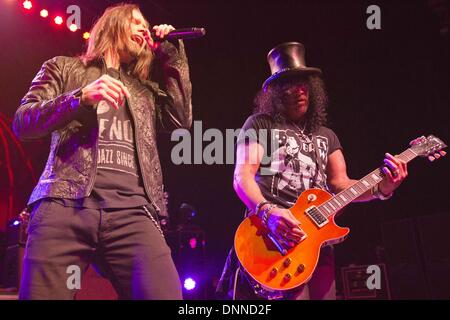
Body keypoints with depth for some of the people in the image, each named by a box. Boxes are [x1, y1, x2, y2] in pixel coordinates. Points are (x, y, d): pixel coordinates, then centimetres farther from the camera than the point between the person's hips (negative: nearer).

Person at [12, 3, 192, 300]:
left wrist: (173, 54, 20)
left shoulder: (146, 87, 31)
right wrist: (82, 96, -7)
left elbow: (182, 120, 15)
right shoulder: (64, 67, 22)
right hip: (66, 202, -1)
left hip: (133, 210, 2)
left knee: (164, 293, -21)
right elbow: (22, 122, 9)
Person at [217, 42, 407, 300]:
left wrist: (381, 189, -7)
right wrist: (268, 212, -24)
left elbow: (340, 184, 13)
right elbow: (242, 176, -5)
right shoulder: (260, 124, 6)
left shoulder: (327, 136, 23)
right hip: (275, 238, -5)